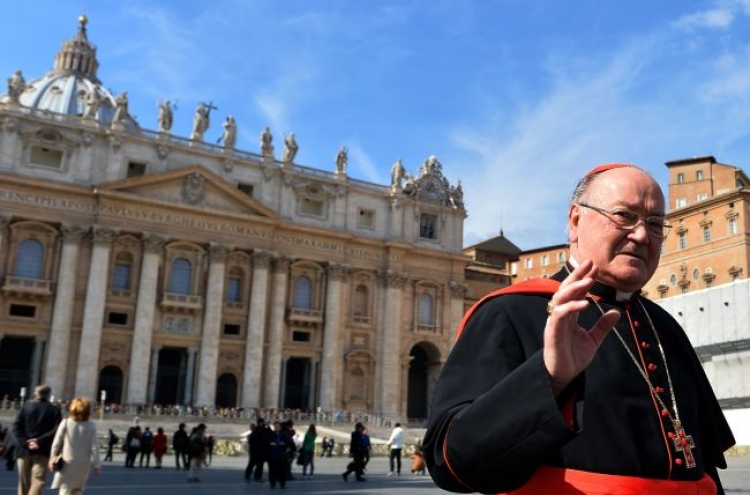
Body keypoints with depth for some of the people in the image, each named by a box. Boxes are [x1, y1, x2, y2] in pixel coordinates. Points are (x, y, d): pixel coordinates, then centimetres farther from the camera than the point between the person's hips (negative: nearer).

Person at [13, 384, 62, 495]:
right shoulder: (55, 410, 0)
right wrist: (40, 441, -11)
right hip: (43, 451, -2)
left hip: (24, 449, 2)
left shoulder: (26, 406, 4)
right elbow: (56, 430, -11)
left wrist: (24, 442, -8)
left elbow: (16, 426, -4)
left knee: (24, 480, 14)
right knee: (39, 480, -4)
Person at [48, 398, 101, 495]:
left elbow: (56, 443, -2)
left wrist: (52, 459, 10)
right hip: (84, 464, 1)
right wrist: (97, 465, 1)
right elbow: (94, 447, -4)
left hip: (68, 462, -1)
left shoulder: (65, 423, -5)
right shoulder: (91, 426, -5)